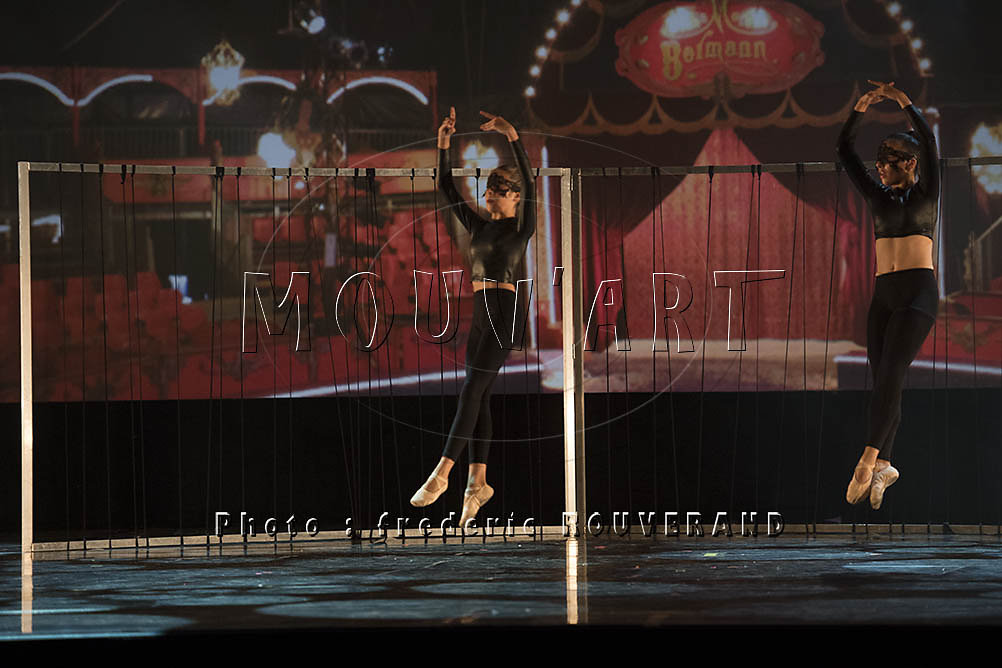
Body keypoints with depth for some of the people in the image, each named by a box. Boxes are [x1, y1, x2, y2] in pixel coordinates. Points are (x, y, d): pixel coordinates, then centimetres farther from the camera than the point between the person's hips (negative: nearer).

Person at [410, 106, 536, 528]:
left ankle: (441, 474, -16)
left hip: (504, 312, -8)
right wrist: (444, 142, 5)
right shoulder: (479, 227, 17)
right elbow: (446, 186, 15)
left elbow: (530, 185, -17)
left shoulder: (522, 227, -1)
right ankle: (478, 481, 5)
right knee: (479, 398, 4)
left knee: (471, 391, -13)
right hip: (480, 314, 8)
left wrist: (513, 137, -25)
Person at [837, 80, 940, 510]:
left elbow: (928, 142, -9)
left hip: (919, 292, -5)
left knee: (890, 373, -16)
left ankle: (869, 459, -20)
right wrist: (863, 106, 1)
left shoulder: (926, 194, 6)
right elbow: (844, 150, 11)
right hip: (883, 293, 5)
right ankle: (883, 466, -1)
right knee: (882, 380, 0)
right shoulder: (878, 197, 17)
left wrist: (903, 101, -9)